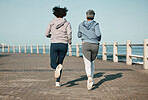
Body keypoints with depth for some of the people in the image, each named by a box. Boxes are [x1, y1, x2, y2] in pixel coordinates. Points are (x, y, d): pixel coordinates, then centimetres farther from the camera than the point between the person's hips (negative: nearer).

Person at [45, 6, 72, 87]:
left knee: (53, 65, 6)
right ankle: (57, 82, 11)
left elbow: (47, 34, 9)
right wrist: (69, 41, 7)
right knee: (60, 63, 18)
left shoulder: (51, 22, 8)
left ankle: (58, 67, -32)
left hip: (54, 45, -1)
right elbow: (69, 33, -13)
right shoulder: (67, 23, 4)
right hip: (64, 45, 1)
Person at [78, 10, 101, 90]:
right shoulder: (95, 24, -1)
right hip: (95, 45, 0)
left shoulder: (81, 25, 8)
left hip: (85, 45, 0)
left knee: (87, 64, -6)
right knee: (92, 62, 20)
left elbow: (79, 35, 18)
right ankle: (91, 79, 21)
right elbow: (98, 34, -14)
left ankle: (89, 78, -32)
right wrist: (98, 39, 7)